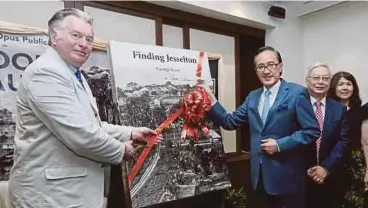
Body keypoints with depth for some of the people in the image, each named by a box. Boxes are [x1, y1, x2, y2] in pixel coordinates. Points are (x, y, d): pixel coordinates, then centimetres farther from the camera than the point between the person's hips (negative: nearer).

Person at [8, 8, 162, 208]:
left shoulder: (74, 76, 13)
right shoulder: (45, 72, -20)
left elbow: (91, 125, 17)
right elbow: (80, 135, -28)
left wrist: (131, 133, 9)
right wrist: (120, 150, -12)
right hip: (51, 192, -9)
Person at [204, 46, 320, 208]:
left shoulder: (297, 93, -9)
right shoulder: (252, 97, 8)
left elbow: (312, 131, -12)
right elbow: (230, 121, 5)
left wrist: (280, 144, -18)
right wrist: (211, 100, -6)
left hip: (286, 176, -5)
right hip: (259, 175, 5)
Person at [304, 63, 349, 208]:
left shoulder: (340, 109, 4)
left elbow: (343, 141, -2)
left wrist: (326, 167, -12)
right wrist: (305, 169, -12)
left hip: (331, 176, 3)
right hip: (301, 175, -2)